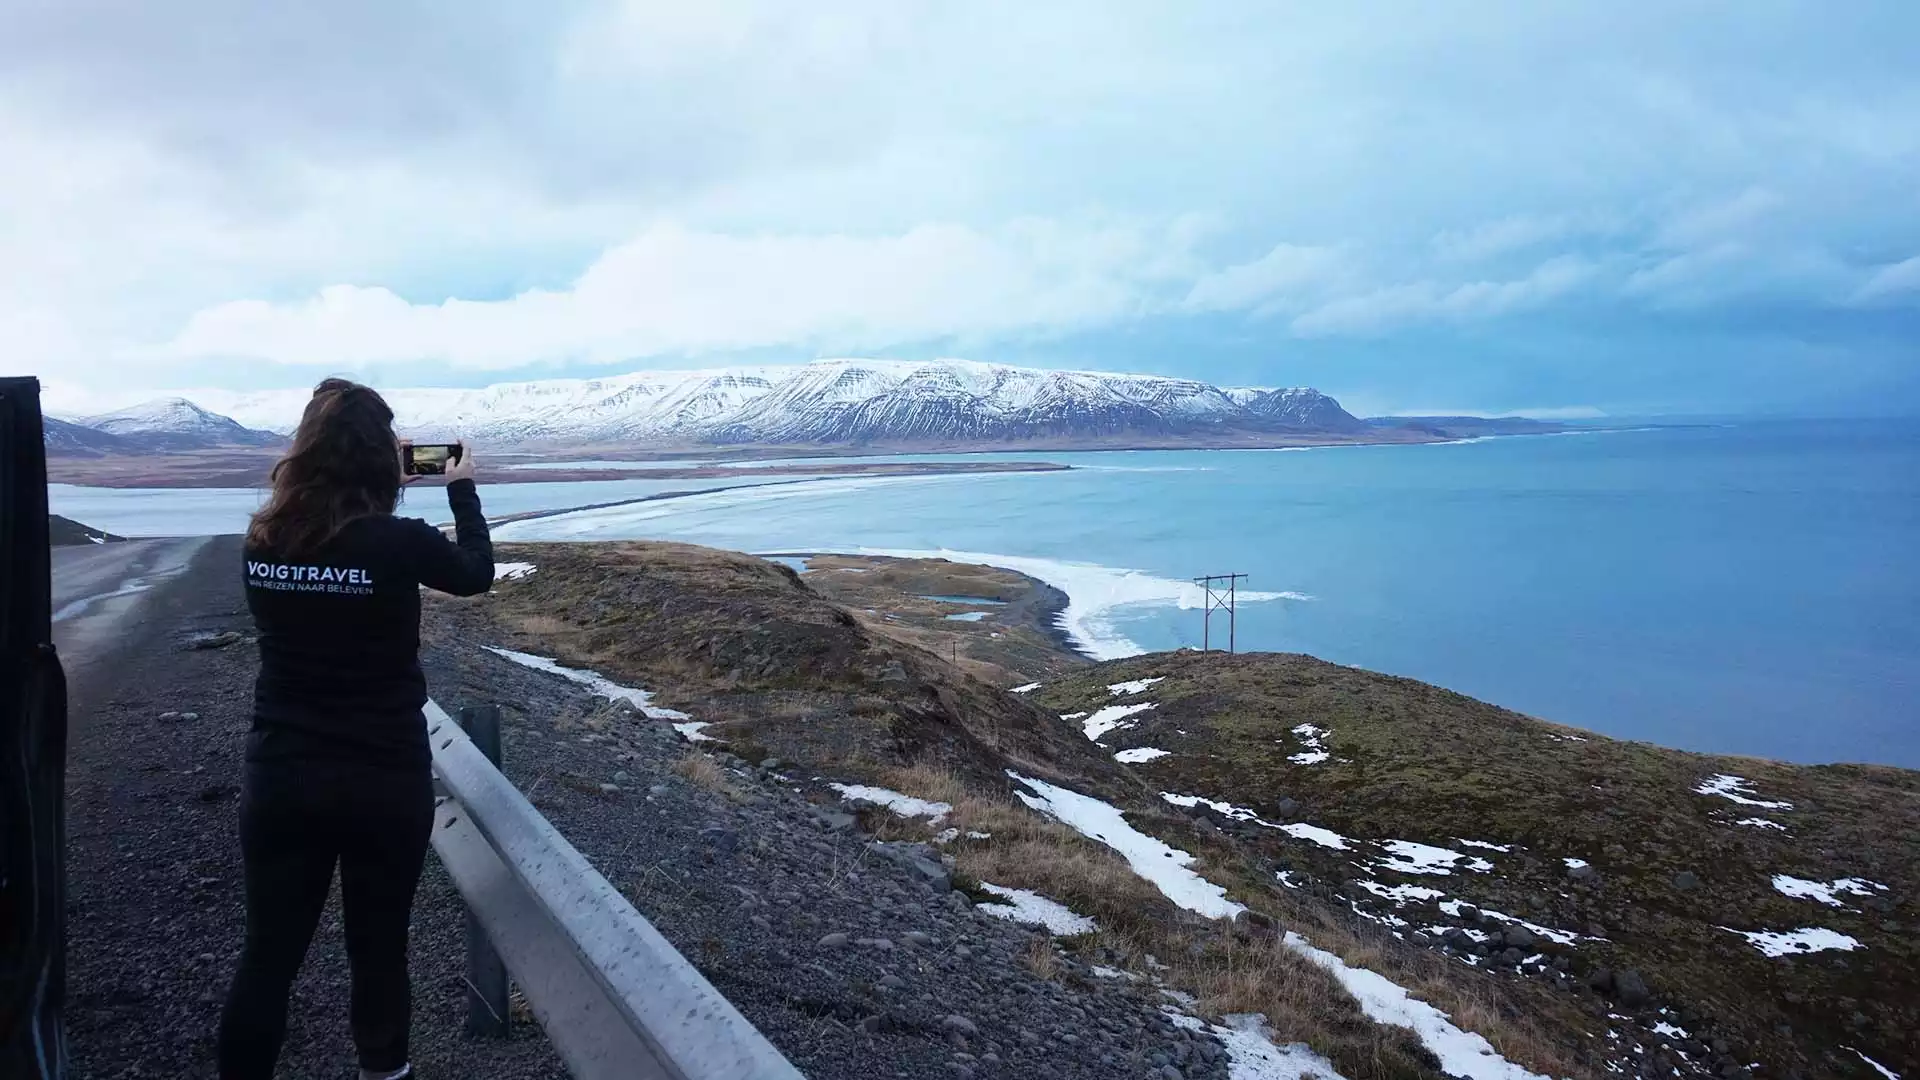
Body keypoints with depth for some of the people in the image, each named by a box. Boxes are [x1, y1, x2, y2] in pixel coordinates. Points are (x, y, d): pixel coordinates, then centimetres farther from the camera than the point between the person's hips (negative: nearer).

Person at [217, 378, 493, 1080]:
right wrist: (462, 488, 16)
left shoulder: (264, 540, -4)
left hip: (279, 777, 3)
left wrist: (390, 486, 20)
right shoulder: (399, 541, -16)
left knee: (269, 954, 13)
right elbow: (476, 573, 4)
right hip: (385, 778, -3)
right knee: (379, 948, 15)